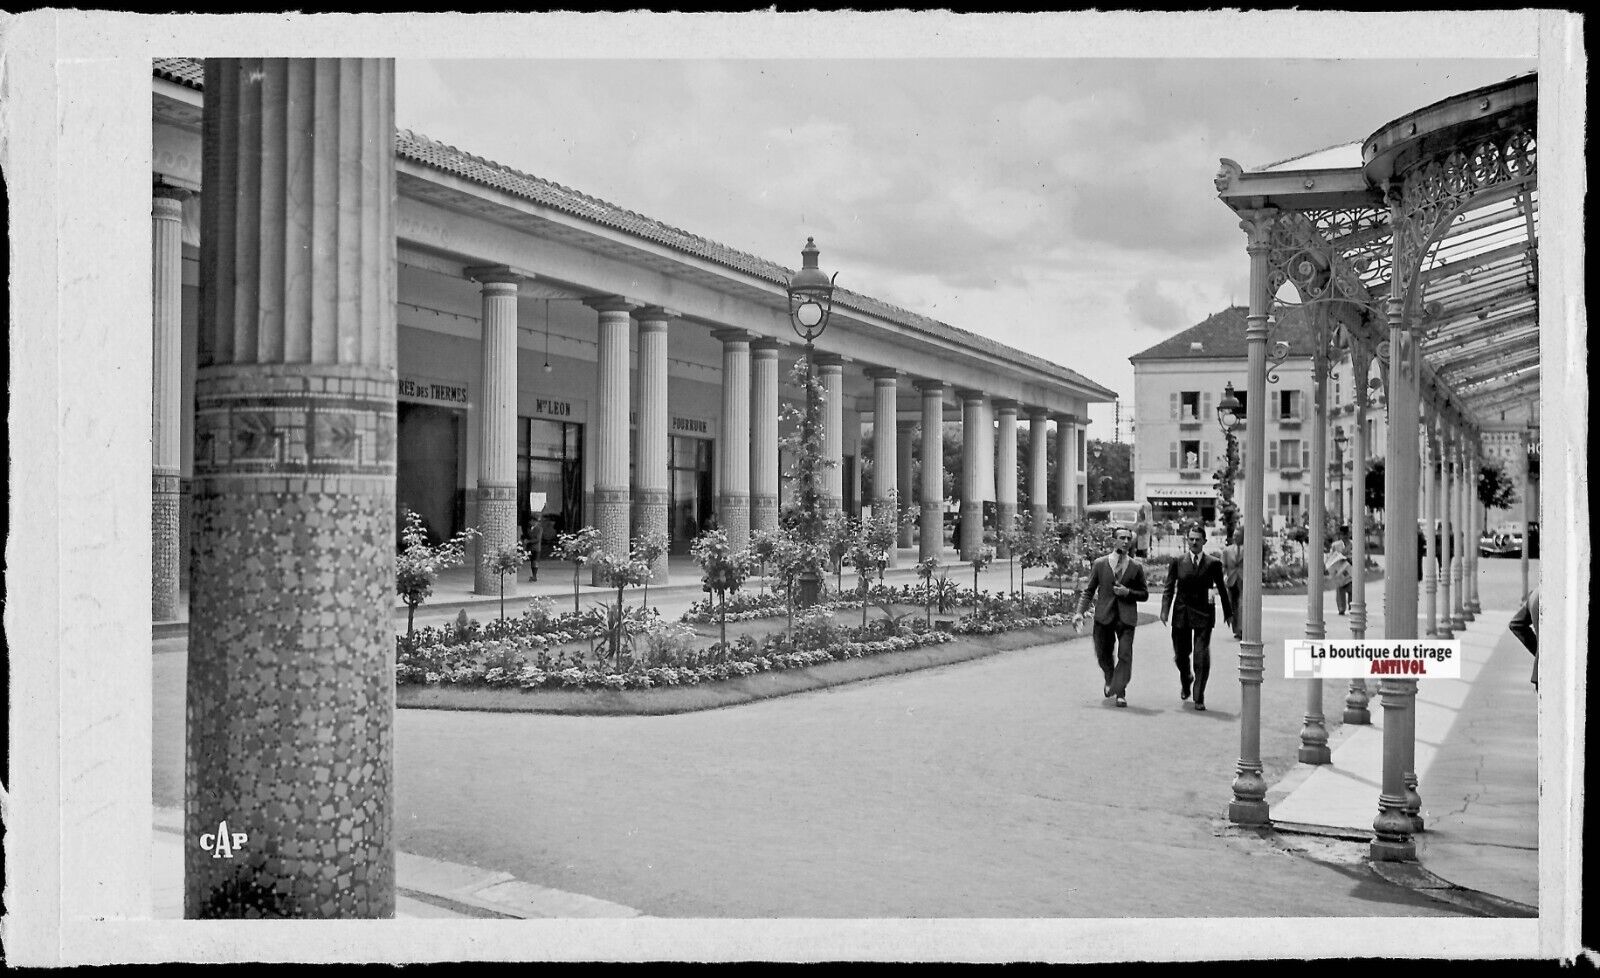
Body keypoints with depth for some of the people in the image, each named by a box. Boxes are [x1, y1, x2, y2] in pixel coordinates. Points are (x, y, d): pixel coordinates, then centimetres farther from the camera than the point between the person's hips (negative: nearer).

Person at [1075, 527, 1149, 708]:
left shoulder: (1136, 567, 5)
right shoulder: (1099, 563, 4)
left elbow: (1144, 595, 9)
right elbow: (1089, 591, 5)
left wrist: (1128, 592, -10)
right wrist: (1080, 612, -7)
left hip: (1126, 616, -1)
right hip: (1104, 615, 1)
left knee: (1125, 654, -11)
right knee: (1103, 654, 10)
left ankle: (1120, 693, -4)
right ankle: (1110, 681, 39)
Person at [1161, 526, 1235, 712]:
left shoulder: (1213, 563, 1)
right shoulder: (1178, 562, 3)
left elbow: (1222, 589, 9)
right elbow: (1169, 588, 2)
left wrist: (1228, 613, 13)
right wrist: (1165, 610, -11)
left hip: (1204, 615, -2)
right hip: (1181, 614, 2)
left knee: (1202, 657, -8)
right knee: (1180, 655, 11)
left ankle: (1199, 699, 0)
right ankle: (1186, 680, 43)